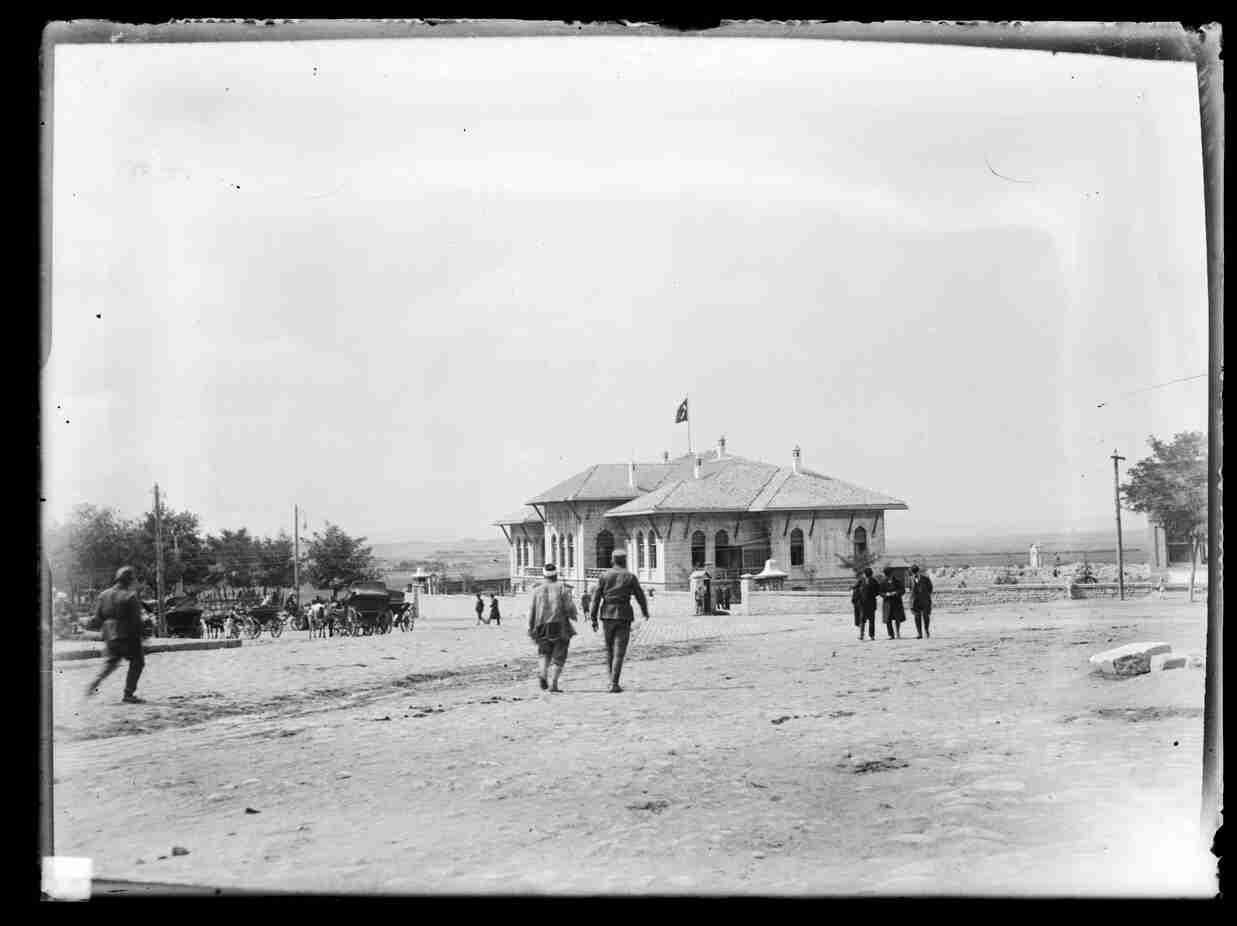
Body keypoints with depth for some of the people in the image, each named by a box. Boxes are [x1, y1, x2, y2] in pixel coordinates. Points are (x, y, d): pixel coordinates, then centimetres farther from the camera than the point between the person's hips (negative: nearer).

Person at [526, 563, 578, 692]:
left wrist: (531, 628, 4)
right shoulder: (561, 588, -4)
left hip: (543, 627, 2)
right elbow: (569, 606, -8)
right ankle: (553, 684, -6)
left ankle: (542, 673, -9)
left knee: (546, 653, 19)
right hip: (560, 627, -2)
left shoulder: (537, 589, 3)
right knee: (559, 657, 6)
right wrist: (574, 615, 13)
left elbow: (532, 609, 0)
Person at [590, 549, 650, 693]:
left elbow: (596, 597, -1)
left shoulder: (604, 575, 2)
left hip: (607, 615, 2)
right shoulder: (630, 577, 0)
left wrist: (594, 619, 2)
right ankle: (614, 684, -11)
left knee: (609, 649, 18)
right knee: (619, 651, -3)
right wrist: (645, 612, 24)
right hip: (623, 616, -2)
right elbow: (640, 596, 6)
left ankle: (612, 679, 23)